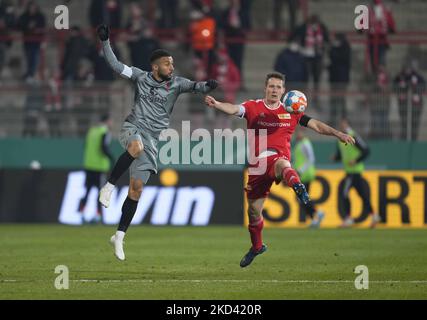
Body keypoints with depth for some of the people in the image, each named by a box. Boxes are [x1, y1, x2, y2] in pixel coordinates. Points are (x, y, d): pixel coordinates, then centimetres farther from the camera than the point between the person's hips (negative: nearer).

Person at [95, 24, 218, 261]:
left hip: (151, 139, 2)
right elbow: (115, 65, 4)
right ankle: (109, 186, -24)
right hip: (132, 127, -2)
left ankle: (119, 237, 9)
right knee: (136, 147, -40)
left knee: (136, 188, 1)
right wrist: (105, 42, -5)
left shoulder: (176, 84, 3)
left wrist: (204, 86, -33)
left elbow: (194, 86, -11)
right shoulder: (141, 77, 3)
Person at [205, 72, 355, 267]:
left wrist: (338, 134, -1)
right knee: (253, 210, 9)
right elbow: (233, 109, -12)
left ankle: (299, 190, -74)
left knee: (282, 164, -42)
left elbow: (316, 125, 10)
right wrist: (216, 104, -32)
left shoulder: (291, 112, 10)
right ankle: (257, 246, 35)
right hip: (257, 164, 2)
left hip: (279, 157, -2)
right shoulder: (253, 107, 7)